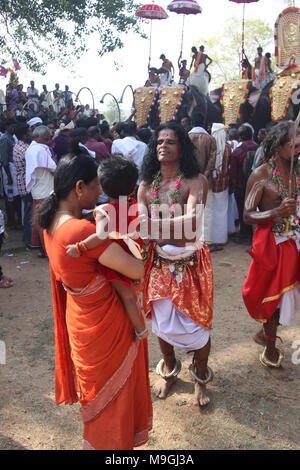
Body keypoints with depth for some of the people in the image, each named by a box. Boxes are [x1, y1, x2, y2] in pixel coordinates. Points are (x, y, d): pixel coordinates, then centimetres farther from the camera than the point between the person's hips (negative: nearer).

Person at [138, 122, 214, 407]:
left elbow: (192, 220, -31)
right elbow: (140, 226, -9)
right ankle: (169, 371, 46)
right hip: (159, 263, 3)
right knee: (162, 322, 17)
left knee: (196, 325, 7)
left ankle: (200, 378, 38)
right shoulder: (146, 185, -1)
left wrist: (152, 224, -39)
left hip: (190, 264, -3)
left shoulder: (195, 181, -14)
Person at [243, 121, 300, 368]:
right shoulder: (261, 174, -12)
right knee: (274, 292, 6)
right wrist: (277, 212, -26)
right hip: (271, 242, -5)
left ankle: (265, 332, 36)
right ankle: (270, 347, 26)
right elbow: (248, 215, -14)